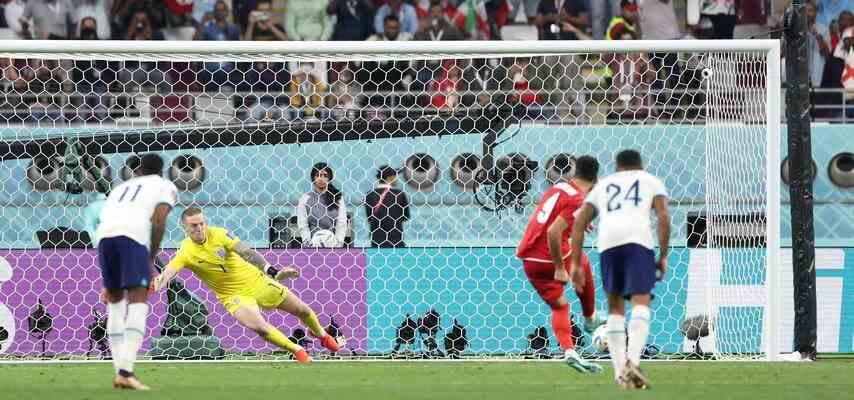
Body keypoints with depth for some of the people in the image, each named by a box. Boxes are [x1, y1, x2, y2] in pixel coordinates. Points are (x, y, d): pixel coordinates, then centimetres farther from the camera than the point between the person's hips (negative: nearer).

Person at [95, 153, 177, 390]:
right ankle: (125, 371, -25)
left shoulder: (120, 188, 39)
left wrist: (109, 284, 37)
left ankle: (119, 372, 11)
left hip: (105, 236, 5)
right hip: (133, 237, -5)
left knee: (115, 302, 19)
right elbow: (159, 221, 3)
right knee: (138, 304, -8)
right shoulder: (165, 187, 24)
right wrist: (151, 259, 7)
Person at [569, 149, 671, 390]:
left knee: (615, 306, 16)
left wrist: (576, 264, 19)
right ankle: (631, 361, -32)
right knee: (641, 303, -9)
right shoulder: (651, 181, 25)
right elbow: (663, 218, 8)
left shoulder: (603, 185, 32)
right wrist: (663, 257, 9)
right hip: (637, 238, -3)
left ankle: (620, 372, 8)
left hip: (607, 241, 3)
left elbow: (579, 223, 21)